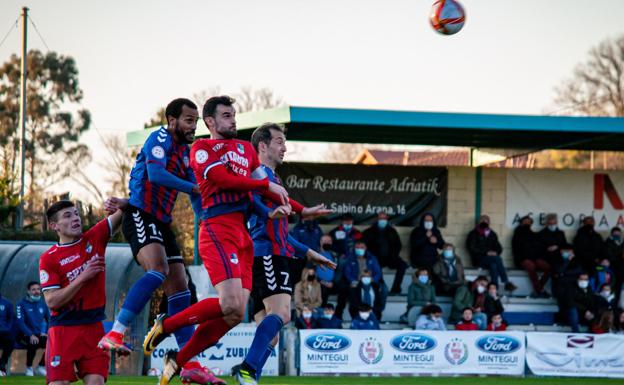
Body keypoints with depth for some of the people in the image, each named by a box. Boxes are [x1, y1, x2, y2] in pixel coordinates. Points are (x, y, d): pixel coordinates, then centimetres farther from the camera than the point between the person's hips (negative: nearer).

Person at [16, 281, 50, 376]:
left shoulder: (43, 303, 11)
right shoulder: (22, 304, -5)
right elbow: (20, 322, -14)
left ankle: (41, 367, -2)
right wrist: (31, 335, -25)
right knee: (33, 343, -37)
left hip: (40, 335, 5)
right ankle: (29, 368, -11)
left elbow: (49, 319, 15)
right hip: (25, 335, -5)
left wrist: (46, 333, -3)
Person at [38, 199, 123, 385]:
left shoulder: (95, 238, 5)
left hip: (93, 327, 3)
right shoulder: (48, 259, -4)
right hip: (63, 329, -3)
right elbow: (51, 301, -11)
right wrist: (83, 277, -15)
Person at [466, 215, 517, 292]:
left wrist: (495, 252, -7)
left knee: (493, 264, -34)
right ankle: (507, 283, -38)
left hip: (491, 258, 4)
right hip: (479, 260, -4)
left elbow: (499, 248, 18)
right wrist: (487, 253, -15)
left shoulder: (492, 235, 21)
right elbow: (472, 249, -4)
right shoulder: (474, 234, 7)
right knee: (497, 259, -32)